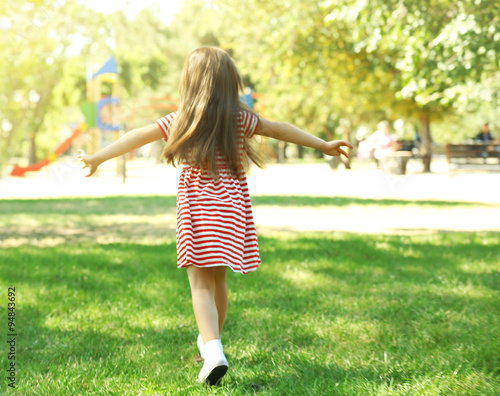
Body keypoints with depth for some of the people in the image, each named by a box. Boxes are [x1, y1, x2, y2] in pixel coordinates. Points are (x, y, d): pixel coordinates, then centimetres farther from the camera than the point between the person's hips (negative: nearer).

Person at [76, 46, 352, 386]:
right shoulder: (241, 119, 5)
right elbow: (281, 130, 11)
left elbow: (137, 137, 6)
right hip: (232, 210, 3)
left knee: (201, 283, -6)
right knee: (218, 280, 19)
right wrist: (325, 145, 20)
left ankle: (213, 350, -24)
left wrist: (98, 158, 15)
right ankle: (211, 339, 37)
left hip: (197, 211, -3)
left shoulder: (179, 122, 2)